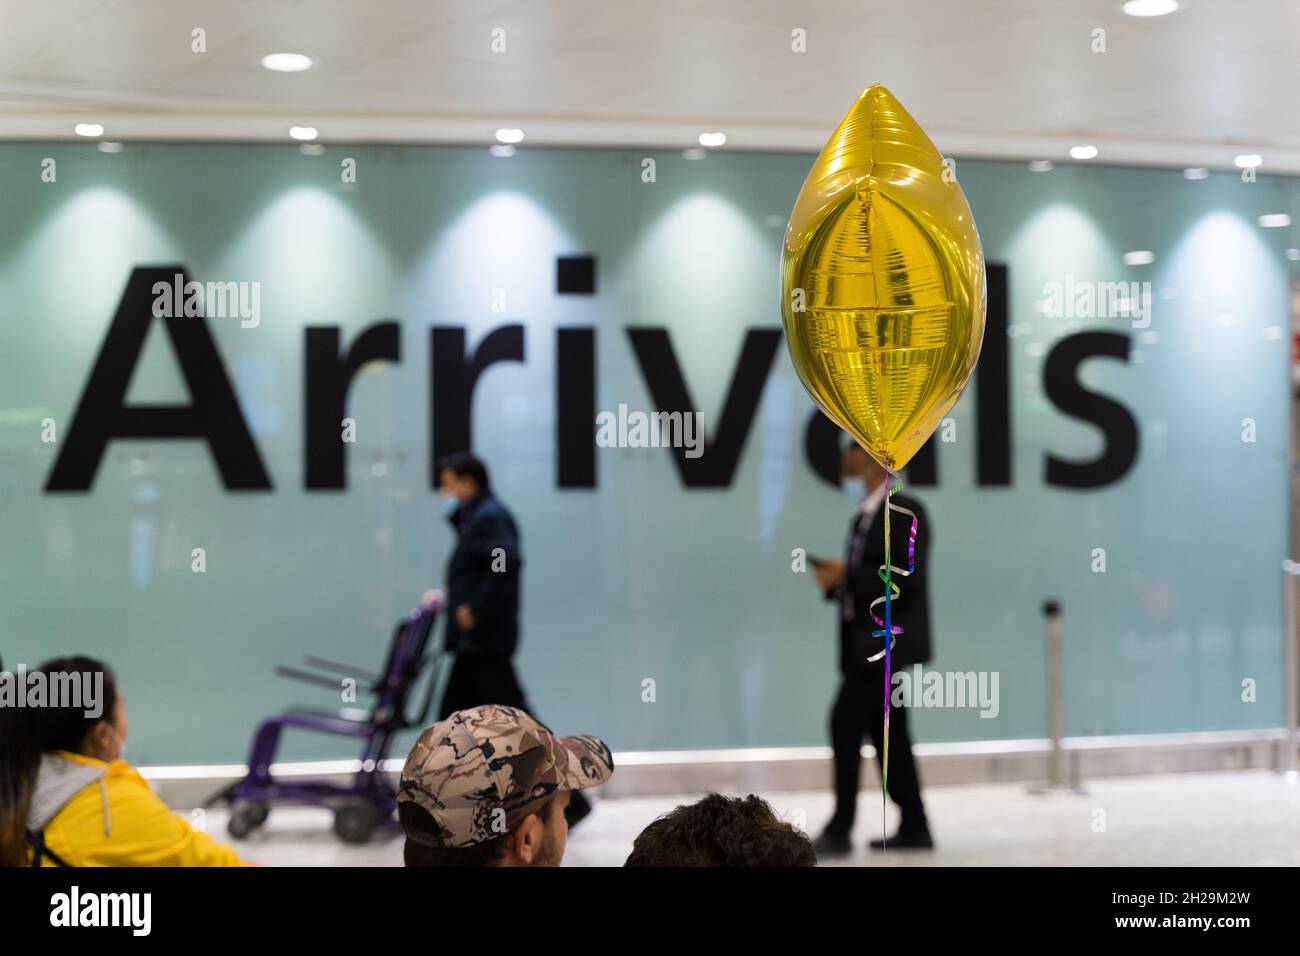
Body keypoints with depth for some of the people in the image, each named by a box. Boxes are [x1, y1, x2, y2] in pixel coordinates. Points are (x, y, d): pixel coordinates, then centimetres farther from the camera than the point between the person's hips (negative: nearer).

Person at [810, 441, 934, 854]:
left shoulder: (905, 511, -10)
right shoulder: (864, 518, 18)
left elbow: (908, 577, -20)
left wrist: (846, 575, -20)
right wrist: (835, 581, 1)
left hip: (886, 643, -9)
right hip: (866, 643, 9)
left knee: (846, 724, -13)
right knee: (887, 733, 10)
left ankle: (840, 829, -9)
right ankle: (914, 827, 16)